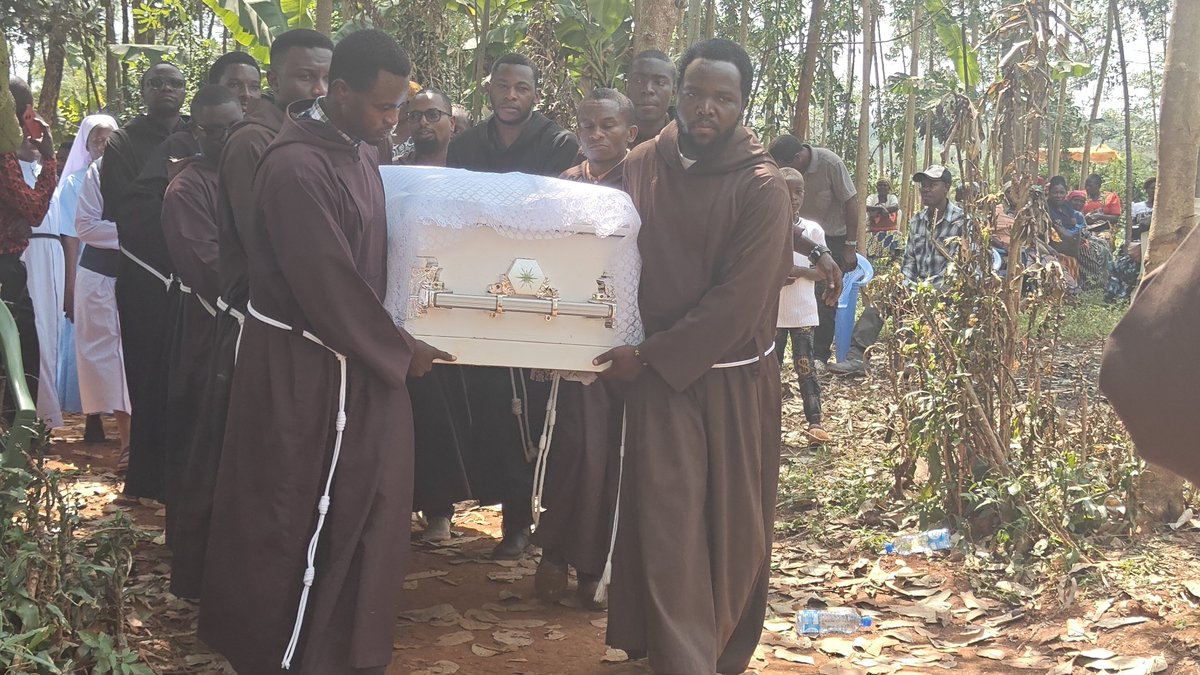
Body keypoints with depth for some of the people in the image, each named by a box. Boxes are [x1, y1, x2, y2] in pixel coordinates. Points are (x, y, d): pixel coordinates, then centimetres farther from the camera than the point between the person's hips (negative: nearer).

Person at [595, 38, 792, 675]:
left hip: (732, 377, -2)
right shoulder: (642, 164, 1)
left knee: (731, 524, 9)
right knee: (668, 521, -1)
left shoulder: (762, 188, -12)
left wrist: (650, 354, -16)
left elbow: (738, 300, -16)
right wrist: (636, 353, 0)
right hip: (655, 371, 2)